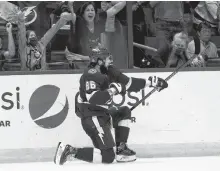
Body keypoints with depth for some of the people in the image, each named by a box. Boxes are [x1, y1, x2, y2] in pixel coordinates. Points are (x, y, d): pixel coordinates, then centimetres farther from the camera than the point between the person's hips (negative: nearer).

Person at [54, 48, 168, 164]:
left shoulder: (107, 73, 14)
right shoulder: (91, 74, -14)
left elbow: (129, 83, 20)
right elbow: (93, 99, -28)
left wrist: (150, 82, 18)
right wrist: (113, 90, -22)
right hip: (92, 118, -10)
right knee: (108, 156, -13)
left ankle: (121, 150, 13)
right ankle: (70, 151, -12)